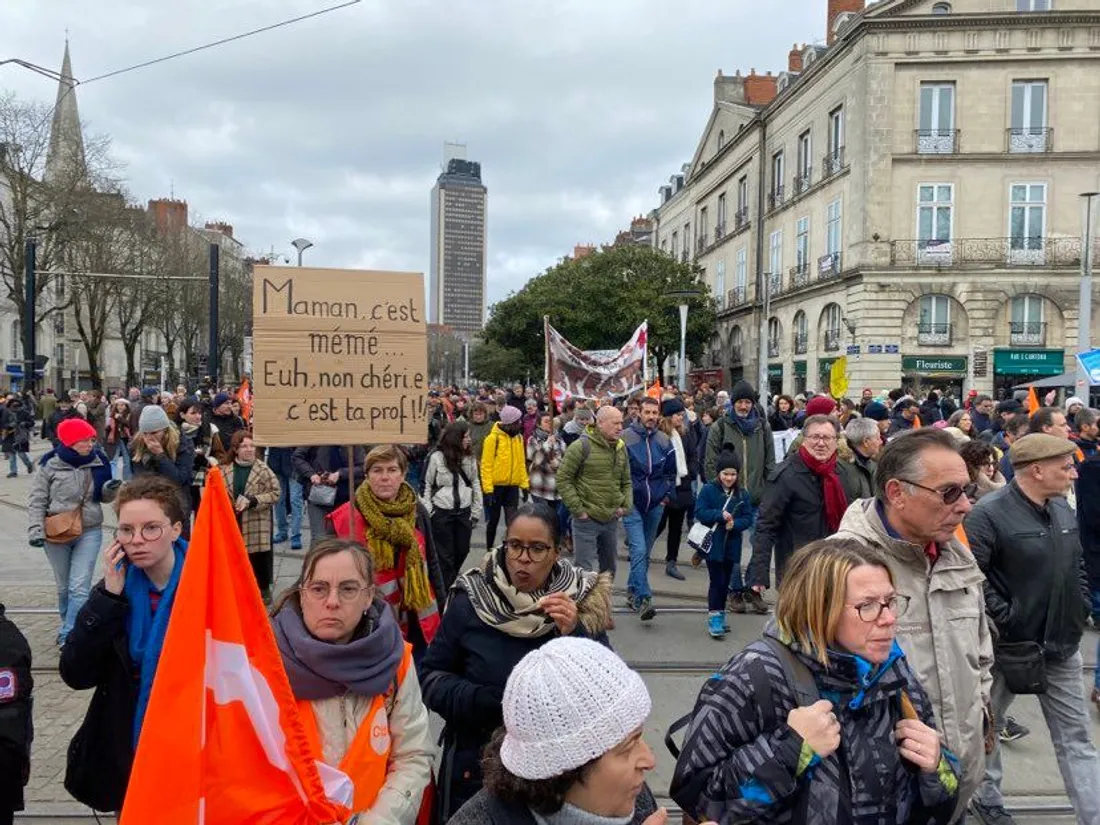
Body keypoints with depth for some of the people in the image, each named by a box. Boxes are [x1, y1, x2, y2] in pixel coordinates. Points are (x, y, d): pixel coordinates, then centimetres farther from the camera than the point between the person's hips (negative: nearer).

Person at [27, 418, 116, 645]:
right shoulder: (50, 465, -8)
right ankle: (70, 626, 34)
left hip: (89, 532, 0)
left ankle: (69, 636, -2)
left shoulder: (98, 462, -2)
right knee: (63, 587, 14)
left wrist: (109, 489, -14)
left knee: (79, 587, -7)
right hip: (56, 533, 0)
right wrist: (36, 531, -13)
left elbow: (102, 497, 9)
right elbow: (36, 500, -4)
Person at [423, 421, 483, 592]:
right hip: (441, 513, -4)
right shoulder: (436, 458, -9)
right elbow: (426, 485, -3)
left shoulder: (470, 458, 4)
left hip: (464, 512, 4)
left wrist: (476, 512, 9)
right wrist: (428, 512, -8)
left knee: (462, 551, 13)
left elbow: (476, 484, 11)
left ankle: (452, 582, 39)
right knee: (445, 555, 3)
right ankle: (445, 592, 15)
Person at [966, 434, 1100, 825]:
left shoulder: (1063, 510, 6)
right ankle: (986, 793, 36)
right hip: (1008, 645, -6)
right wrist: (1004, 619, -21)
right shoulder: (989, 514, -19)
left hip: (1062, 646, 6)